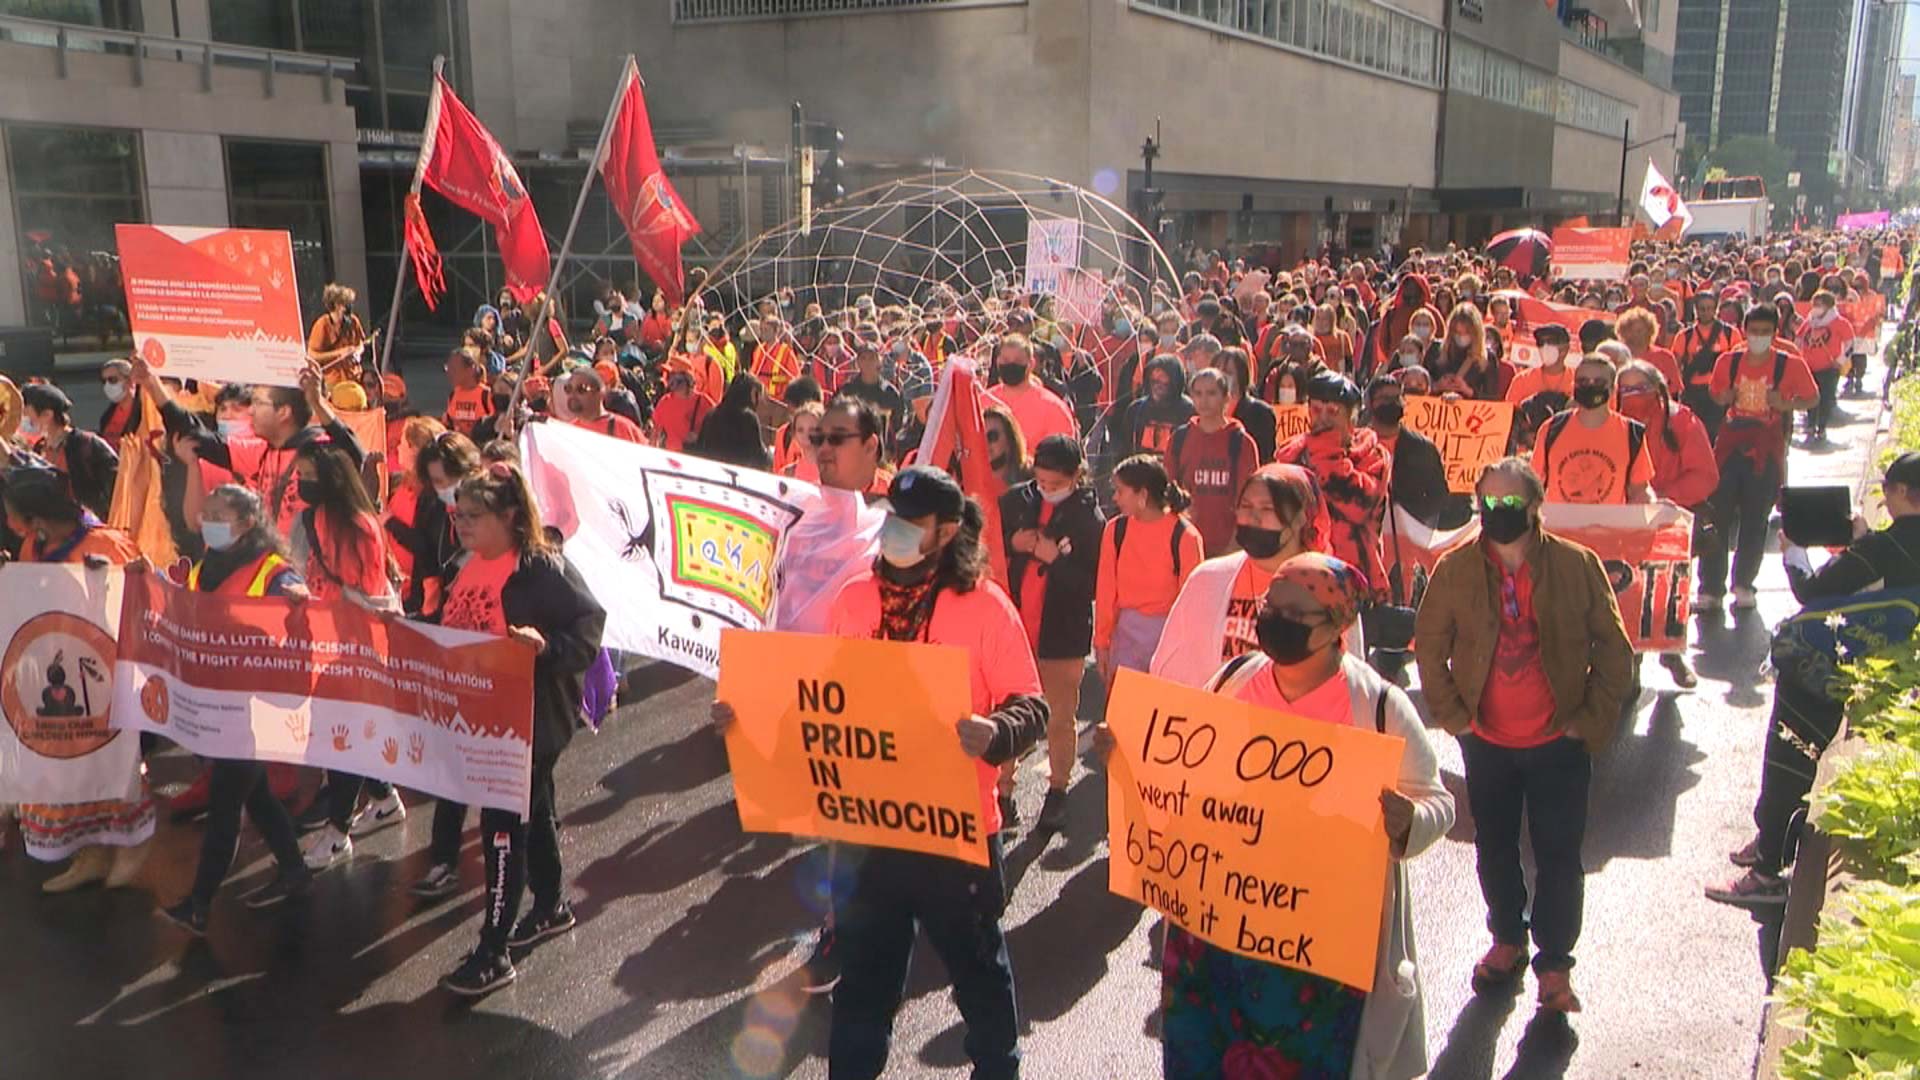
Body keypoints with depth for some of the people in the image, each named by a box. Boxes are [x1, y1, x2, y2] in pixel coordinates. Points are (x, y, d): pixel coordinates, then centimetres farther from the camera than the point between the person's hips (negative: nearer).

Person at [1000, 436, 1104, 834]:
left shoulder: (1090, 517, -9)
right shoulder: (1014, 501, 0)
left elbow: (1096, 583, -11)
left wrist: (1056, 558, -23)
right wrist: (1011, 544, -11)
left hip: (1062, 633, -3)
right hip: (1012, 625, 3)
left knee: (1060, 717, 10)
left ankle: (1057, 791, 26)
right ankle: (1002, 788, 21)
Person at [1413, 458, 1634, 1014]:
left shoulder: (1578, 566, -8)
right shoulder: (1455, 569, -5)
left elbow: (1614, 650, -1)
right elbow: (1429, 645, 4)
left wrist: (1591, 721, -5)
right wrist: (1453, 714, 0)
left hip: (1558, 742, -2)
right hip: (1486, 741, 2)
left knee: (1559, 855, 5)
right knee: (1494, 848, 16)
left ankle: (1554, 963, 19)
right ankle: (1507, 941, 35)